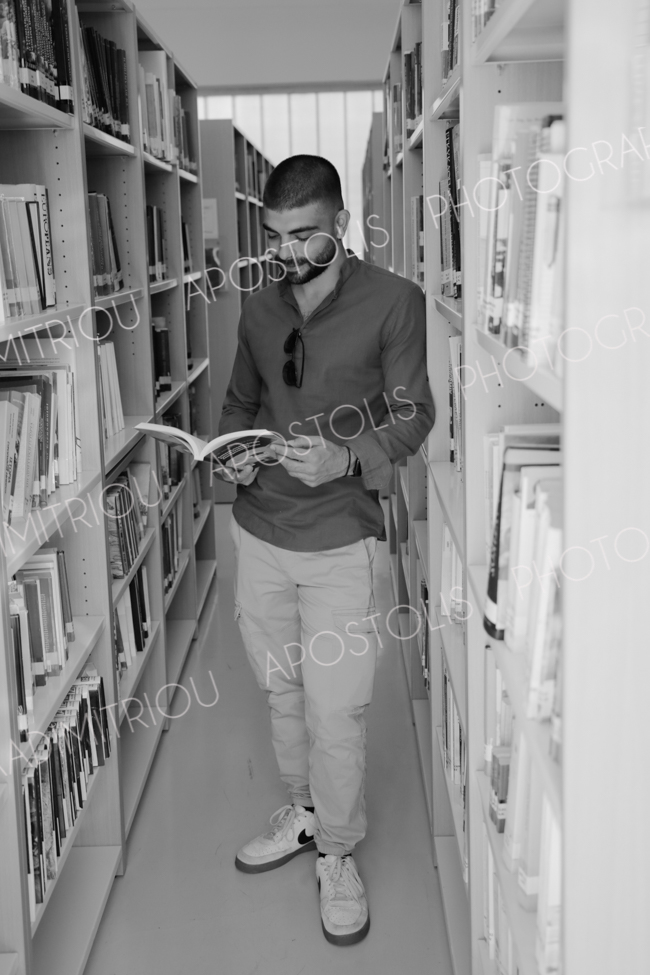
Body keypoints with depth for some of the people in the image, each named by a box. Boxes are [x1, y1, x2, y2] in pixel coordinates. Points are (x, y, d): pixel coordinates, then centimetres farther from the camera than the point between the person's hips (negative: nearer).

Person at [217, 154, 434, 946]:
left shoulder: (394, 301, -7)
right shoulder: (259, 309, 8)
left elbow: (412, 413, -6)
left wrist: (347, 457, -23)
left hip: (339, 539, -5)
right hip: (258, 531, 5)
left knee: (336, 710, 0)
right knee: (281, 689, 17)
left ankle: (336, 853, 22)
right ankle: (303, 811, 39)